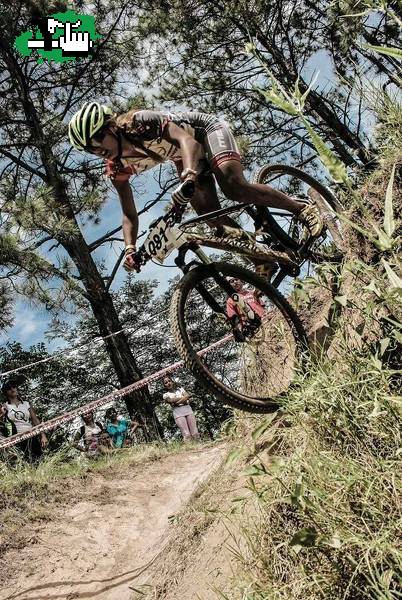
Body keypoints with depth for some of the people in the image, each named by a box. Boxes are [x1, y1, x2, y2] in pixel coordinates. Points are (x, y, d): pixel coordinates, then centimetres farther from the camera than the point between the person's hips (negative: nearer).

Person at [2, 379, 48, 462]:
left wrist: (43, 435, 0)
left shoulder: (27, 404, 16)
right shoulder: (5, 406, 9)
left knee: (36, 461, -9)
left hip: (32, 438, 2)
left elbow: (36, 421, 10)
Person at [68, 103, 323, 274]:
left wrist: (188, 177, -61)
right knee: (210, 215, -15)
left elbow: (184, 138, -42)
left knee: (234, 186, -30)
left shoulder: (140, 123, -30)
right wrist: (130, 249, -21)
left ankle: (302, 207, -15)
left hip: (207, 130, -6)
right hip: (184, 158, 6)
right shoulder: (116, 168, -12)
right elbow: (129, 213, -5)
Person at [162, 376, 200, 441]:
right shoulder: (166, 395, 17)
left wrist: (178, 402, -9)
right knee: (186, 435, -20)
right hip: (178, 412, -2)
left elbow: (187, 396, 5)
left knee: (195, 434, -13)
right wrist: (183, 398, 1)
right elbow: (171, 400, -4)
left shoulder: (180, 389, 23)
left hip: (188, 409, 3)